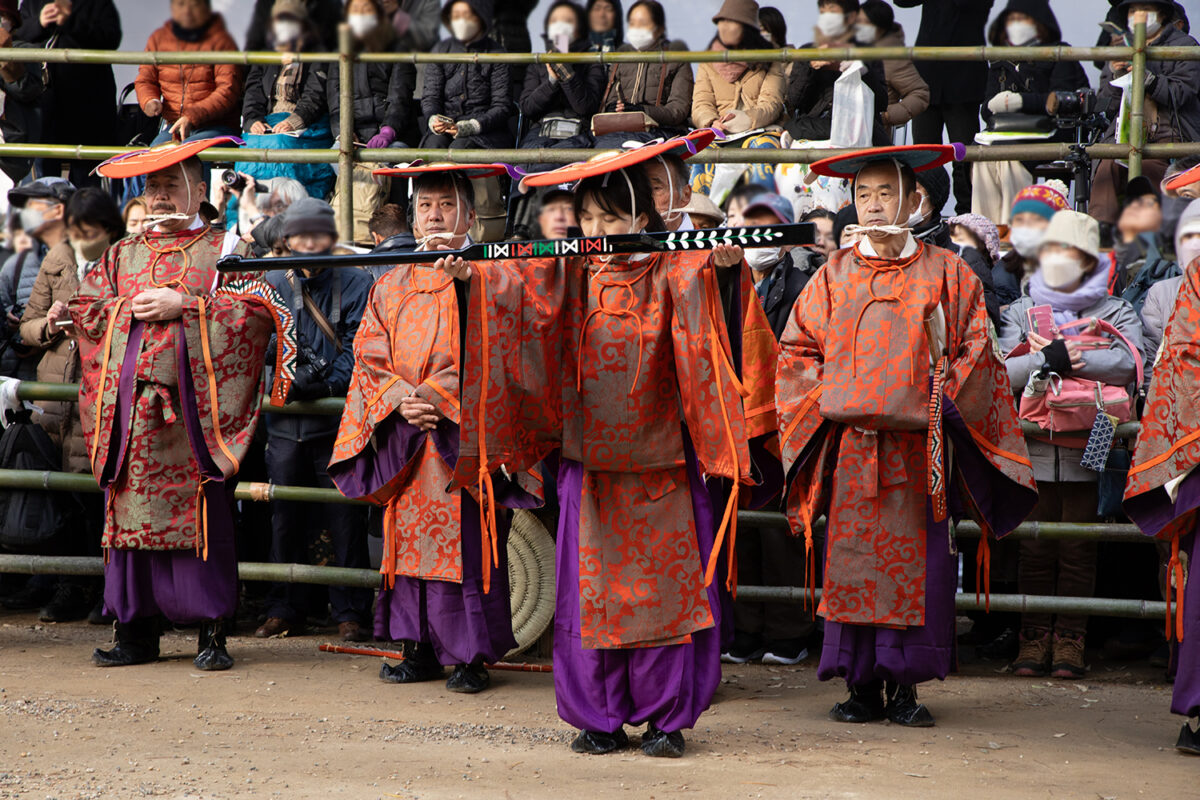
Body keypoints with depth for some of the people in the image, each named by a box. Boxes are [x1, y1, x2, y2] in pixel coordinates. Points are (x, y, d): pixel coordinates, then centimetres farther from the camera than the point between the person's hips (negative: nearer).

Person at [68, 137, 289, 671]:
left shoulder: (224, 249, 7)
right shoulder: (122, 256, 20)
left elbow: (257, 309, -6)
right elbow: (81, 308, 15)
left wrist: (183, 306, -11)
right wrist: (126, 309, -4)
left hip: (195, 401, -4)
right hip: (127, 402, 4)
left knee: (202, 516, -6)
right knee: (130, 509, 1)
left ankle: (211, 632, -2)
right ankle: (136, 631, 6)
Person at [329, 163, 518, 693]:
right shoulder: (392, 287, 14)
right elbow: (370, 359, 9)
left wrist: (440, 395, -18)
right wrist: (400, 398, -9)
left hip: (462, 432, -4)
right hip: (405, 436, 4)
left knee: (466, 540, -6)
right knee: (410, 538, 4)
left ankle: (471, 654, -1)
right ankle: (420, 648, 11)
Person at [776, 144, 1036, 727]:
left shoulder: (945, 275, 6)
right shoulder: (834, 277, 11)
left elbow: (975, 350, 6)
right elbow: (796, 351, 13)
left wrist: (943, 402, -6)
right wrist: (827, 398, -1)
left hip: (919, 447, -1)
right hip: (848, 447, 1)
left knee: (917, 564, -3)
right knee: (851, 562, -2)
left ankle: (904, 686, 3)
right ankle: (861, 684, 4)